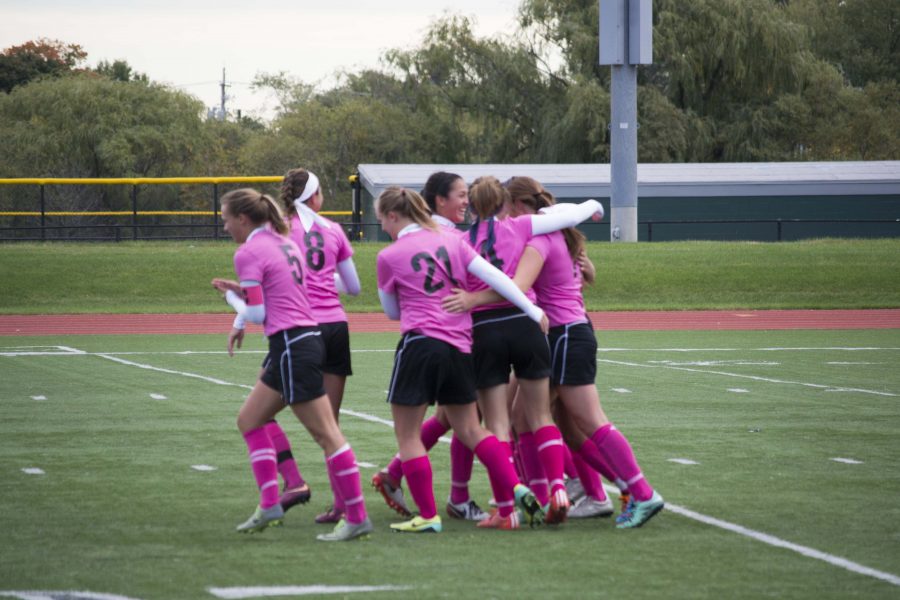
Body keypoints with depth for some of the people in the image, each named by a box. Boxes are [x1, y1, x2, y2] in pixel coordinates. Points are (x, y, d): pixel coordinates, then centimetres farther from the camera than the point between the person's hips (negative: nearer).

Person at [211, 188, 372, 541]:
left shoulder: (248, 253, -10)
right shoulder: (283, 242, 17)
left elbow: (256, 314, -12)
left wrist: (231, 297, 6)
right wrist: (243, 290, 14)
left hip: (291, 346, -10)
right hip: (307, 336, 10)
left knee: (326, 434, -8)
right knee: (249, 420, 17)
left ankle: (357, 518, -8)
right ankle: (269, 506, 13)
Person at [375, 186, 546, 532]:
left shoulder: (390, 257, -3)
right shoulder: (451, 241, 9)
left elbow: (392, 312, 10)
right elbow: (494, 276, 2)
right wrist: (534, 311, 7)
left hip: (420, 343, -6)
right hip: (459, 346, 6)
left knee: (407, 433, 5)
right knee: (469, 428, 16)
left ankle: (428, 515, 2)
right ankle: (515, 491, 2)